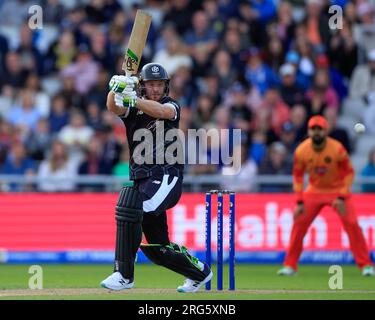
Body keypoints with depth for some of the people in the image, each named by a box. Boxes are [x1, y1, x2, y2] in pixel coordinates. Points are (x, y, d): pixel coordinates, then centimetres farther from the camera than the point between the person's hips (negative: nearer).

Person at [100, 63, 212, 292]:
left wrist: (133, 99, -36)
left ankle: (124, 274, -28)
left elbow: (160, 111, -22)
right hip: (143, 180, 6)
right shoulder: (132, 109, 11)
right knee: (155, 247, 10)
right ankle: (199, 272, 31)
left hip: (166, 177, -6)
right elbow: (113, 107, -11)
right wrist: (117, 87, -32)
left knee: (129, 206, -30)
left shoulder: (172, 106, 2)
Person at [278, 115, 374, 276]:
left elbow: (349, 173, -13)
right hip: (315, 190, 3)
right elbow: (298, 176, -1)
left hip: (338, 190, -3)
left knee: (352, 224, -15)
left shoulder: (337, 149, -23)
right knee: (299, 224, -6)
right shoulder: (301, 151, -15)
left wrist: (342, 197, -22)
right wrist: (299, 202, -8)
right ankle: (290, 265, 5)